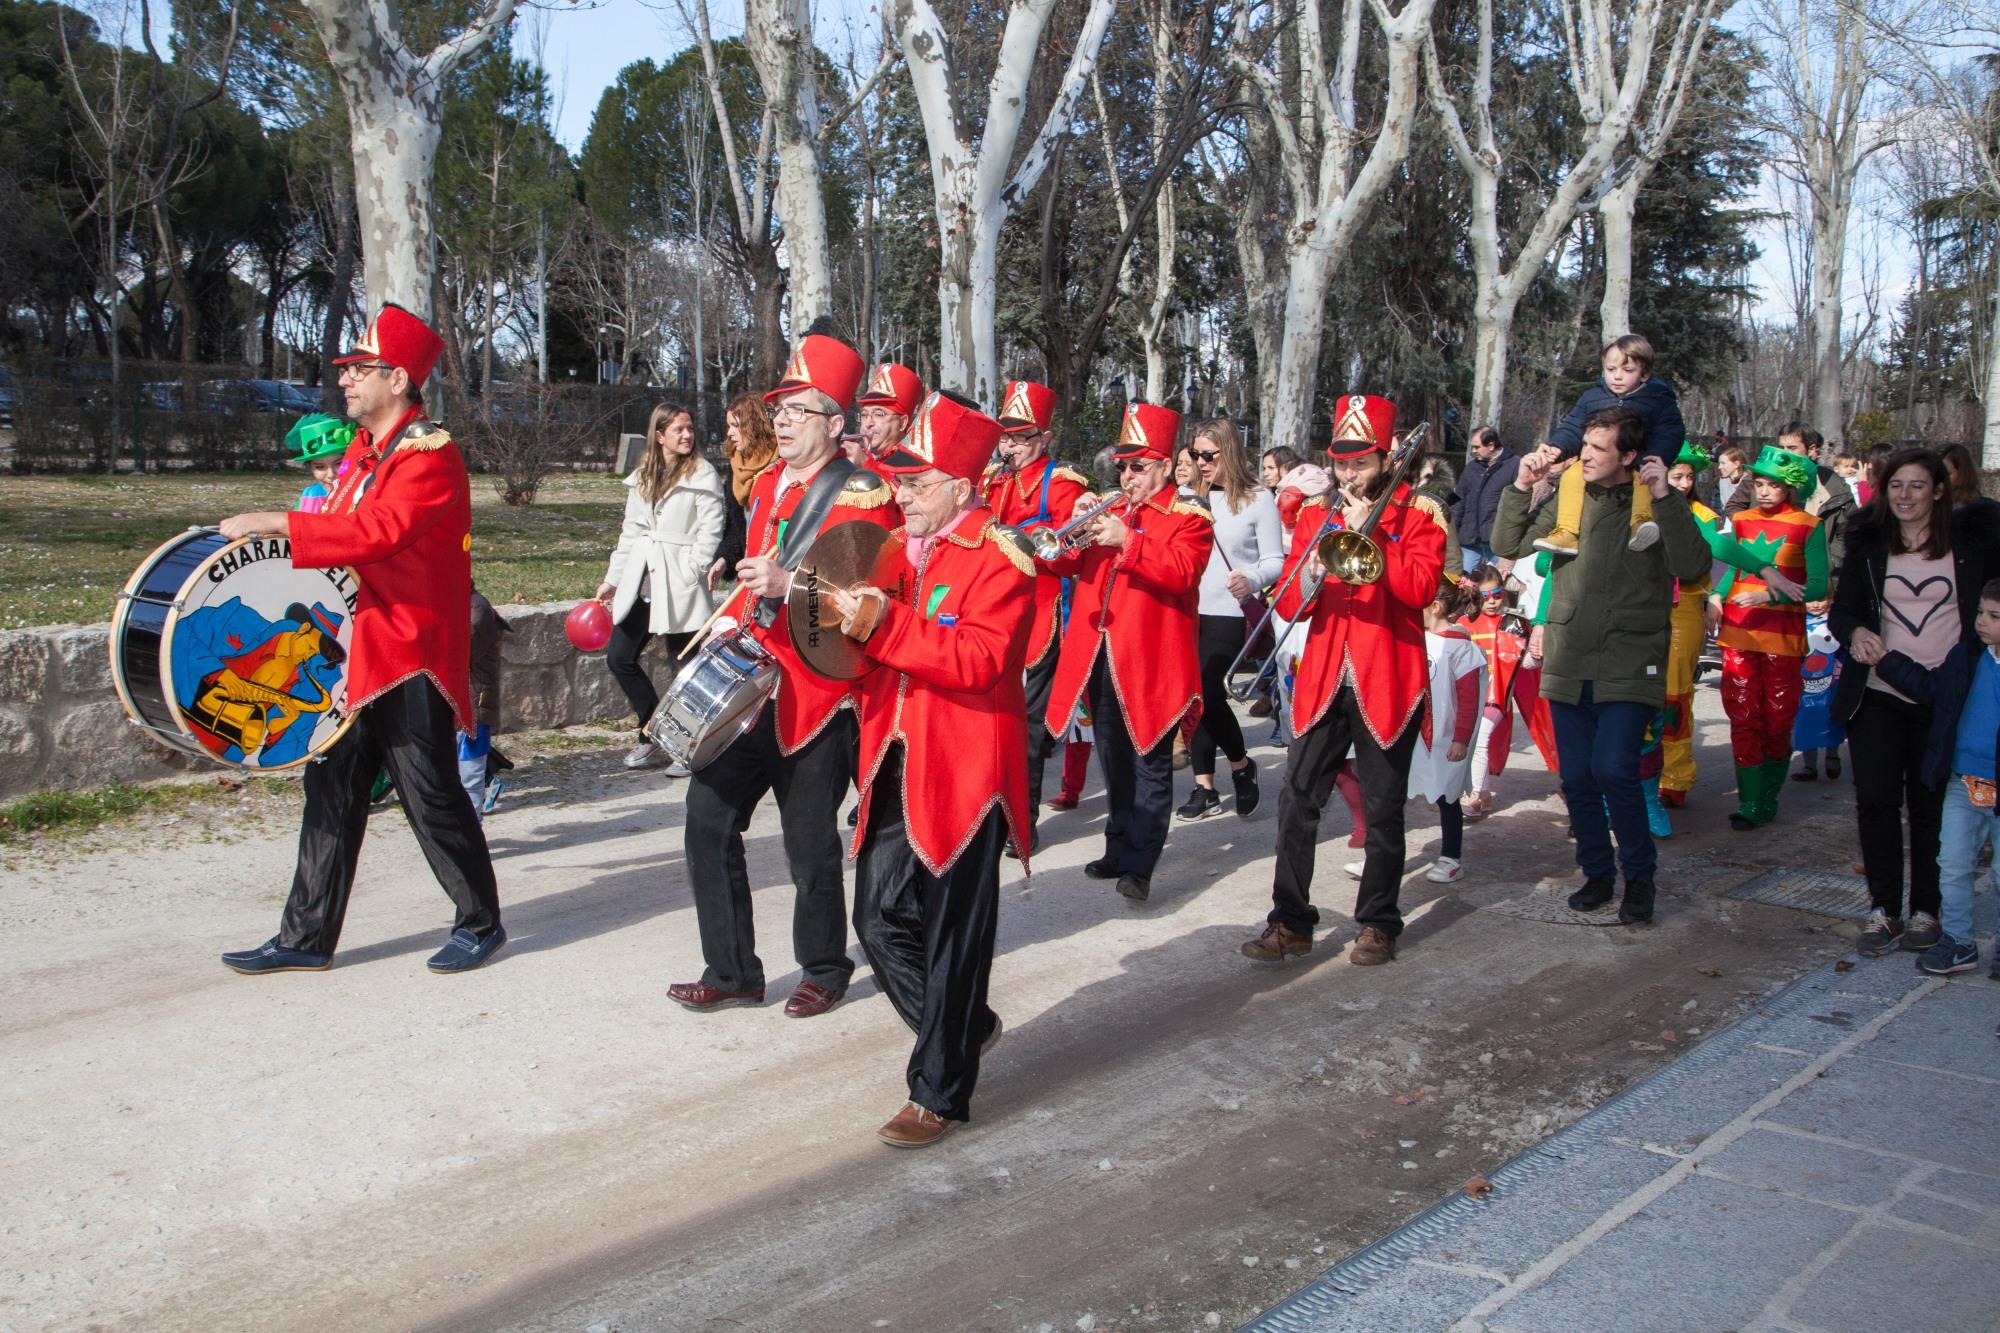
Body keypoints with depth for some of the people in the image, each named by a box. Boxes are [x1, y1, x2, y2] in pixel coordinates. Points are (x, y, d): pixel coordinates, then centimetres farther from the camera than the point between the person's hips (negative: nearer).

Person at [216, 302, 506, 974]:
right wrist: (277, 540, 9)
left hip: (411, 659, -9)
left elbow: (377, 530, -28)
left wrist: (276, 524, -28)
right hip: (354, 652, 9)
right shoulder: (362, 449, 14)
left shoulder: (430, 454, -15)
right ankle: (306, 938, 19)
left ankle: (480, 924, 17)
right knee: (332, 792, 11)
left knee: (432, 798, 0)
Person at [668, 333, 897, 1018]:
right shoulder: (766, 485, 14)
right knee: (708, 821, 5)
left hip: (814, 697, -7)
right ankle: (731, 972, 19)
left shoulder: (861, 495, -9)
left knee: (809, 844, 2)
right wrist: (730, 624, 13)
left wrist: (790, 584, -28)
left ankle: (825, 971, 25)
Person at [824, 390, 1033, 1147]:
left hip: (962, 769, -7)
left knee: (952, 934, 2)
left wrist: (884, 626, -27)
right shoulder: (899, 550, 15)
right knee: (879, 920, 9)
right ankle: (965, 1028, 33)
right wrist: (847, 625, -1)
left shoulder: (997, 557, -9)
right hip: (895, 765, 8)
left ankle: (941, 1092, 14)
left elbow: (982, 658, -23)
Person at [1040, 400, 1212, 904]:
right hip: (1100, 657, 7)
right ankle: (1119, 848, 26)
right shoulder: (1110, 512, 17)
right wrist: (1077, 530, -10)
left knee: (1150, 764, -2)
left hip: (1149, 662, -6)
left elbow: (1180, 571, -21)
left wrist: (1125, 540, -27)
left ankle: (1139, 865, -1)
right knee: (1114, 762, 15)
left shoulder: (1189, 518, -2)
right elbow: (1067, 564, 10)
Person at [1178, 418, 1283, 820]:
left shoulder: (1258, 499, -2)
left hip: (1230, 612, -5)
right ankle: (1204, 787, 15)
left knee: (1205, 688, -13)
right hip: (1189, 609, 5)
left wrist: (1250, 579, -25)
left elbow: (1275, 562, -6)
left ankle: (1241, 765, 14)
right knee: (1195, 693, 6)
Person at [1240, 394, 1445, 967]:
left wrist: (1367, 532, -17)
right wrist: (1311, 575, -16)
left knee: (1383, 810, 6)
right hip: (1322, 678, 3)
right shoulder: (1316, 514, 11)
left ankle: (1378, 924, 18)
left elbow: (1420, 588, -16)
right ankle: (1291, 921, 8)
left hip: (1387, 680, -3)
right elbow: (1287, 605, 5)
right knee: (1297, 801, 0)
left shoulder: (1418, 514, 1)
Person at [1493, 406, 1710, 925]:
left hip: (1629, 667, -4)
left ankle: (1639, 875, 5)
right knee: (1576, 777, 7)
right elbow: (1508, 546, 7)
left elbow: (1692, 567, -14)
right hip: (1569, 663, 4)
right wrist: (1522, 487, -4)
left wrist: (1664, 497, -18)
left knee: (1613, 769, -16)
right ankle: (1598, 872, 27)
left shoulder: (1659, 504, -1)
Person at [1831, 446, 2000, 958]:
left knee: (1931, 806, 4)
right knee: (1875, 800, -1)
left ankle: (1925, 911, 17)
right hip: (1879, 695, 1)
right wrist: (1855, 632, -16)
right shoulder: (1868, 542, 6)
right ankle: (1882, 909, 10)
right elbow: (1841, 608, 7)